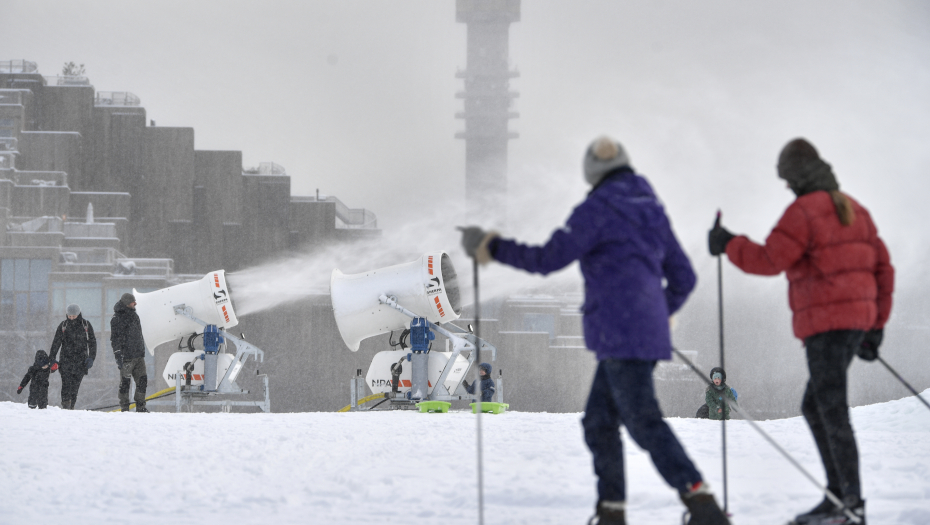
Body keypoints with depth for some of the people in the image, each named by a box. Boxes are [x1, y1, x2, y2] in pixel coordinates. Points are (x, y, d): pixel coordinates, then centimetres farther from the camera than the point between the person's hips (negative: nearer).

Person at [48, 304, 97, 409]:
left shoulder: (86, 326, 5)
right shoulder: (63, 326, 5)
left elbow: (92, 342, 8)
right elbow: (56, 343, 5)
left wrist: (91, 358, -1)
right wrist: (51, 358, -2)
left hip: (80, 361, 0)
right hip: (66, 360, 0)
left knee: (75, 385, 1)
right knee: (66, 384, -13)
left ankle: (71, 406, 7)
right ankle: (65, 405, -17)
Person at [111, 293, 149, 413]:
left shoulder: (134, 316, 16)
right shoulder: (117, 319, -7)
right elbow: (115, 339, -9)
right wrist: (118, 356, -15)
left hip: (139, 356, 7)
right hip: (126, 357, -7)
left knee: (142, 381, 4)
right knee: (125, 383, -3)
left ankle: (141, 407, 10)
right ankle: (124, 408, 3)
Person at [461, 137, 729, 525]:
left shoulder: (598, 209, -6)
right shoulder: (652, 210, 17)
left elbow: (548, 258, -9)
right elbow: (683, 278, 21)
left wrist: (494, 248, 3)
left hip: (621, 334, -8)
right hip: (649, 332, 8)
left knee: (644, 422, -13)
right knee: (599, 422, 13)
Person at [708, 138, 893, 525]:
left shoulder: (804, 212, -9)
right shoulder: (853, 209, 18)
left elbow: (769, 260, -14)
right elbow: (882, 267, 19)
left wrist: (729, 244, 2)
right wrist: (877, 325, 22)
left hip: (827, 322, -9)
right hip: (858, 317, 9)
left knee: (832, 410, -8)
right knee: (816, 407, 15)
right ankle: (837, 493, 12)